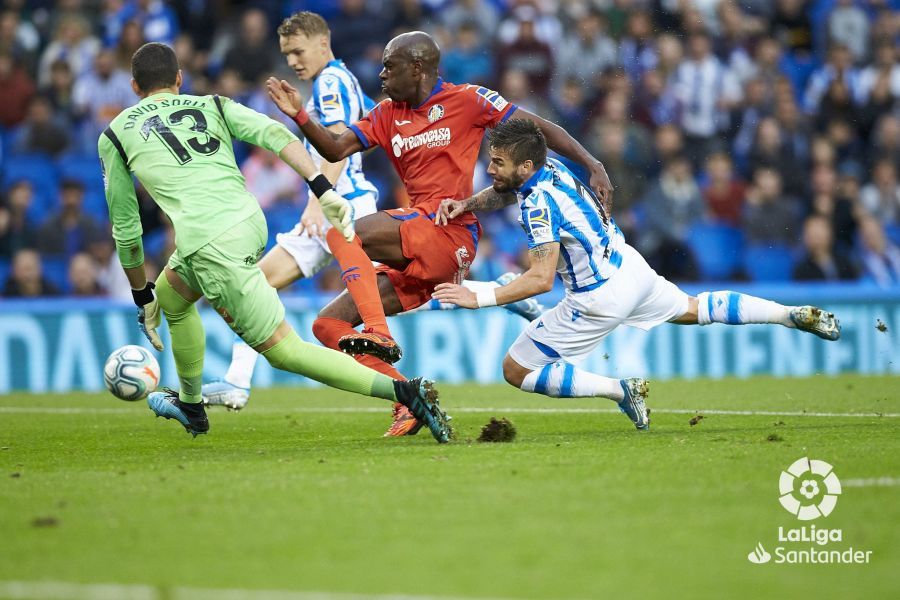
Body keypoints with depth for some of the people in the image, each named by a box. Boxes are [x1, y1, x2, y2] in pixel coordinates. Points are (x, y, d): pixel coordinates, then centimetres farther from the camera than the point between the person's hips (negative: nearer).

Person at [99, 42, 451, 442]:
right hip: (250, 221, 6)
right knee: (169, 295, 32)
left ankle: (405, 391, -15)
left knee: (284, 349, -3)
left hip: (211, 243, -6)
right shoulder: (213, 106, 20)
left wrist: (141, 297, 28)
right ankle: (190, 407, 47)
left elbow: (125, 227, 18)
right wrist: (323, 190, -7)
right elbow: (275, 135, 1)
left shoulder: (114, 136, 14)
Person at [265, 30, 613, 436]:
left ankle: (378, 334, -27)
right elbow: (336, 150, 8)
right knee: (328, 326, 1)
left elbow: (538, 128, 2)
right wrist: (299, 116, -8)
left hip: (450, 233, -8)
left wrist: (593, 165, -7)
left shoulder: (466, 101, 0)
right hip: (416, 252, 8)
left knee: (343, 232, -25)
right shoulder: (387, 115, 17)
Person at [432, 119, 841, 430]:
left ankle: (621, 390, -4)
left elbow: (541, 278, -32)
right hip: (630, 266, 9)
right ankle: (798, 316, 32)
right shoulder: (550, 167, -1)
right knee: (692, 310, 33)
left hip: (600, 298, -9)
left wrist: (479, 299, -33)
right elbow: (504, 193, 19)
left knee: (515, 371, -1)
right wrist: (465, 204, 1)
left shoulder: (539, 203, -26)